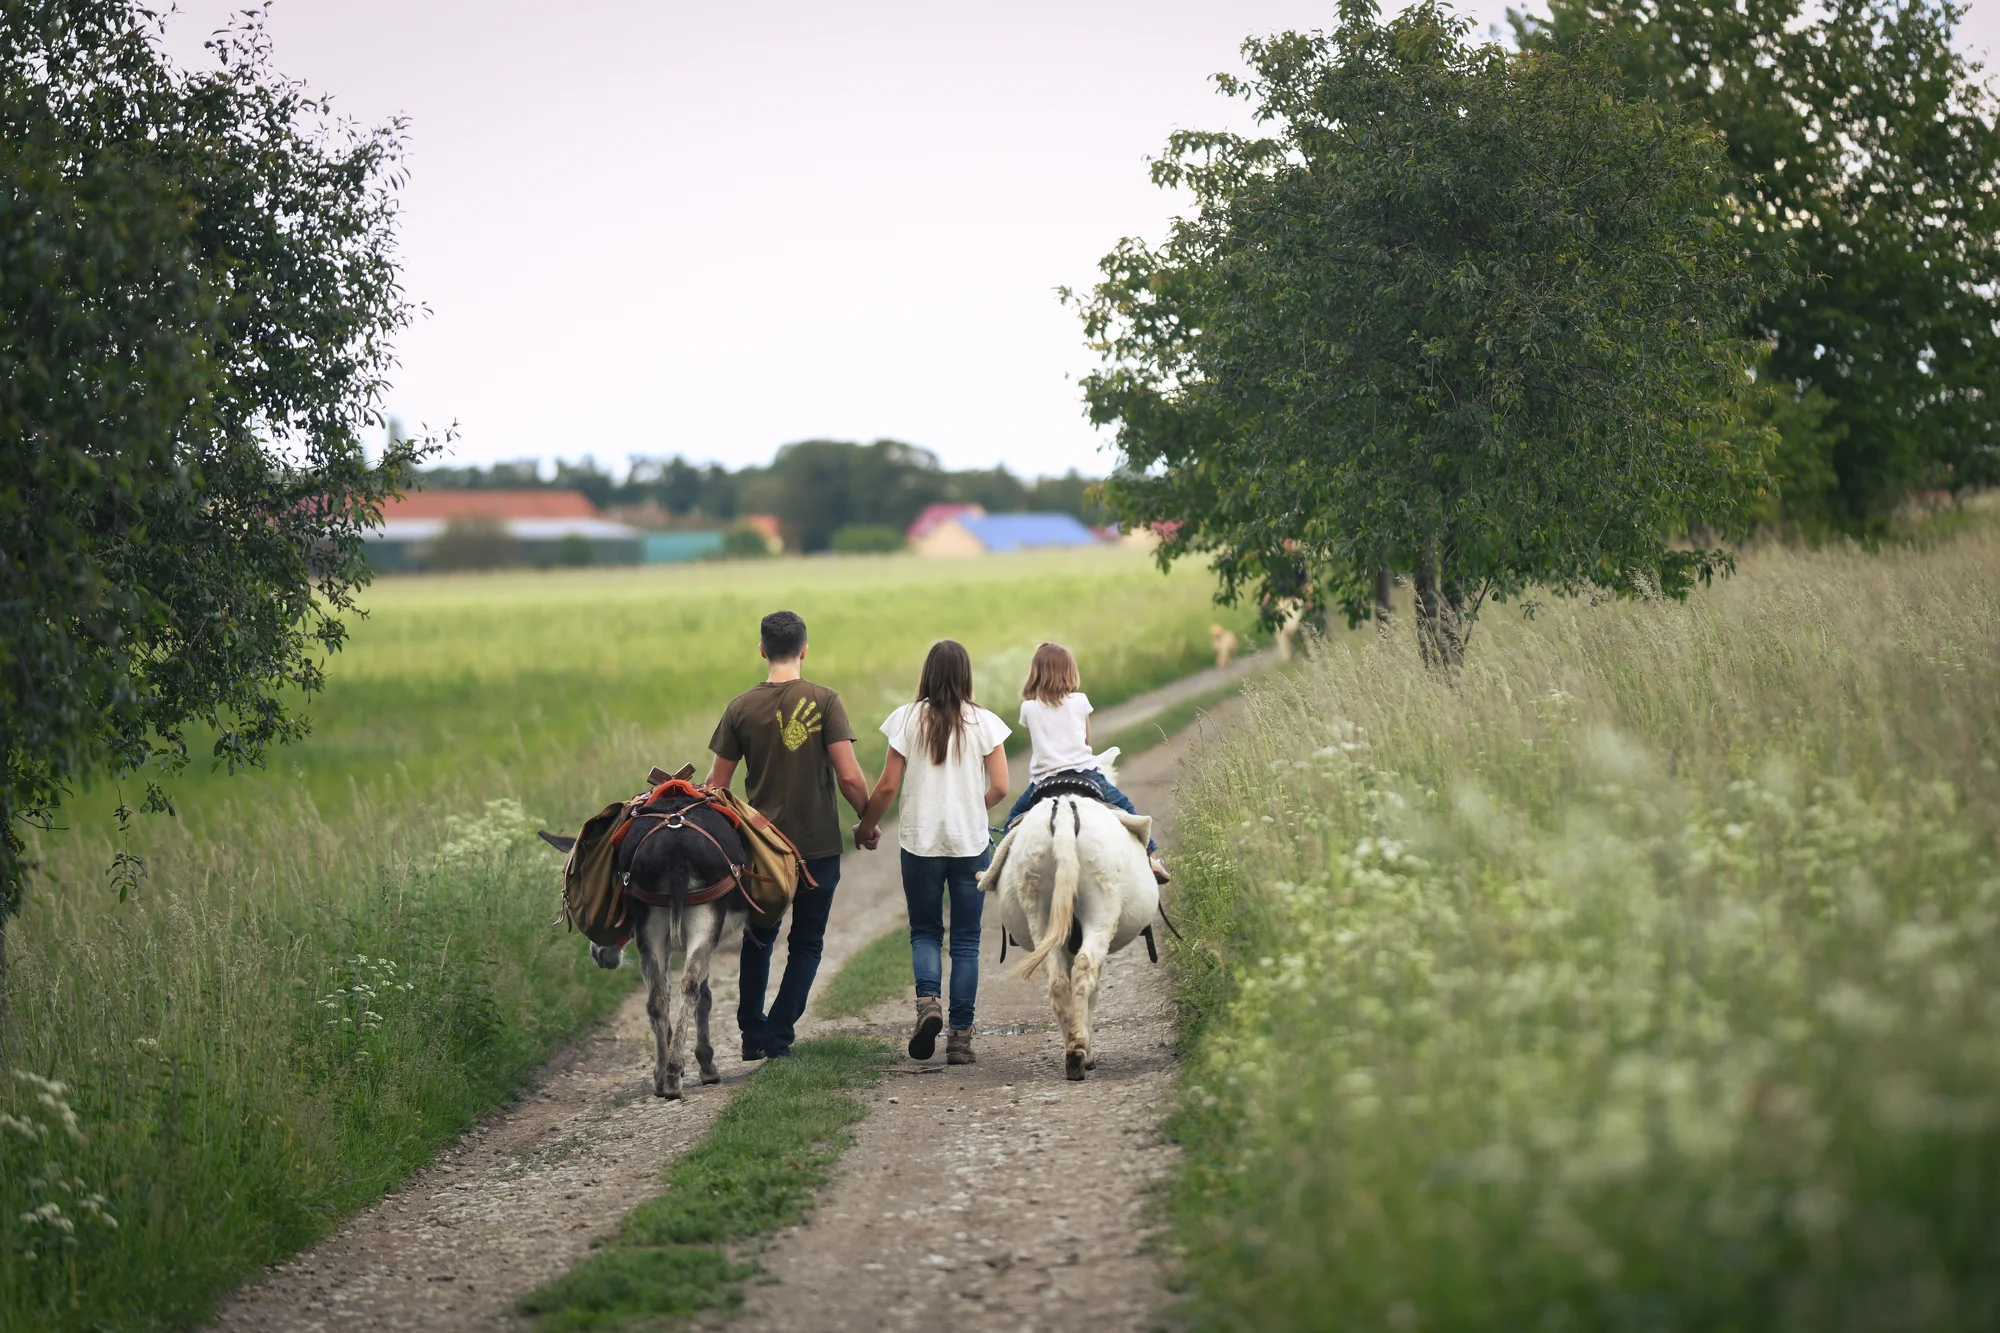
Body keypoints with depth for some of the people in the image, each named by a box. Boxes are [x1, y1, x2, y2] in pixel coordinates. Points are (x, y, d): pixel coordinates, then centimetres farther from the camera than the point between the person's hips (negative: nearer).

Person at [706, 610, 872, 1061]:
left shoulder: (741, 708, -2)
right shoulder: (824, 701, -10)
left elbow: (716, 783, 2)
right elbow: (849, 776, -15)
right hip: (818, 843, -2)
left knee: (758, 939, 20)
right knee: (806, 943, 11)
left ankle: (753, 1033, 22)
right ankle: (778, 1034, 3)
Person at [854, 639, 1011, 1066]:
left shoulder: (908, 719, -4)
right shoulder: (984, 722, -3)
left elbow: (888, 785, -4)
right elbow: (1000, 787, -4)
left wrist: (866, 825, 12)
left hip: (920, 840, 0)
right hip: (970, 842, 0)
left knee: (925, 931, 14)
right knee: (966, 939, 8)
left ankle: (928, 1000, -13)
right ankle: (960, 1036, 4)